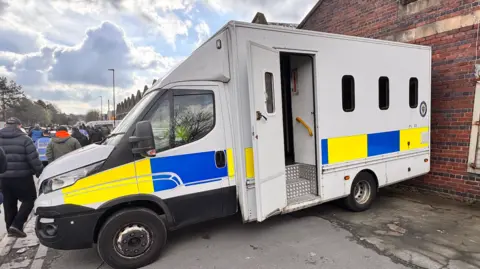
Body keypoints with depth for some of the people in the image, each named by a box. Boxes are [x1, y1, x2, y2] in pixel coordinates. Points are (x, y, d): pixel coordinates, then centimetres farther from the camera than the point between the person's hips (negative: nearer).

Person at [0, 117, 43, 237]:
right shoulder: (24, 139, -9)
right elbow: (34, 159, -14)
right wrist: (40, 173, -6)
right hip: (22, 176, -5)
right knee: (29, 200, 7)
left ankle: (10, 228, 22)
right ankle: (16, 225, -3)